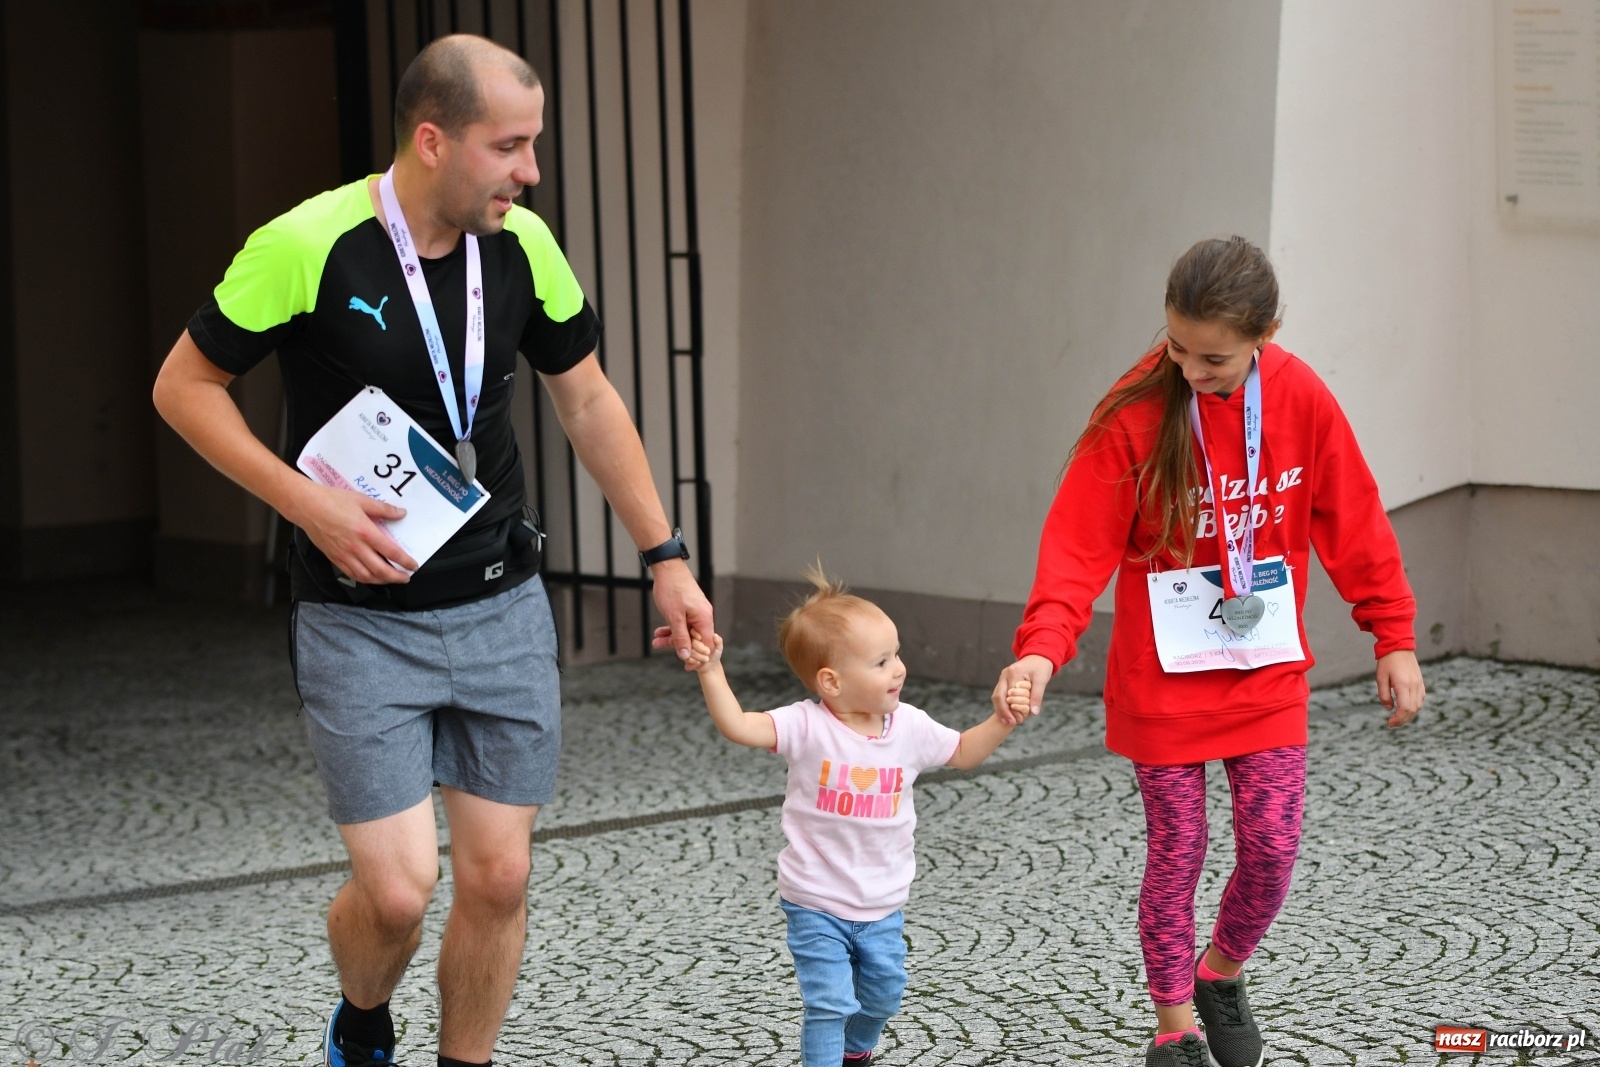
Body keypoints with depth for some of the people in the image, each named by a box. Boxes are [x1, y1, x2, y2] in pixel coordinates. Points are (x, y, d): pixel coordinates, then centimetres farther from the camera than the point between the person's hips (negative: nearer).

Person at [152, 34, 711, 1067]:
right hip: (361, 621, -4)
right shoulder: (307, 247, -17)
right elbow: (184, 385, -7)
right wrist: (309, 504, -17)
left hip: (503, 605, 4)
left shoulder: (523, 244, -3)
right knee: (398, 888, -8)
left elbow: (587, 401, 10)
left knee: (498, 876, 3)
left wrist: (667, 557, 8)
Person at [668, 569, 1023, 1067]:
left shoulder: (910, 727, -5)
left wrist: (1002, 721, -4)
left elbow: (964, 752, 11)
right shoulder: (808, 726, -19)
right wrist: (711, 670, -41)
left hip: (882, 907, 5)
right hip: (817, 905, -5)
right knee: (830, 1004, -12)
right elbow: (738, 726, -30)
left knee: (882, 996, 22)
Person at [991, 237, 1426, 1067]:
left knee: (1272, 847, 1)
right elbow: (1079, 544, -20)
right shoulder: (1135, 415, -17)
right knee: (1176, 856, 4)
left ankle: (1221, 972, 31)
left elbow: (1353, 523, 1)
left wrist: (1394, 637, 3)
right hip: (1164, 679, -2)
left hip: (1268, 673, 2)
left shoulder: (1301, 400, -9)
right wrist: (1041, 648, -33)